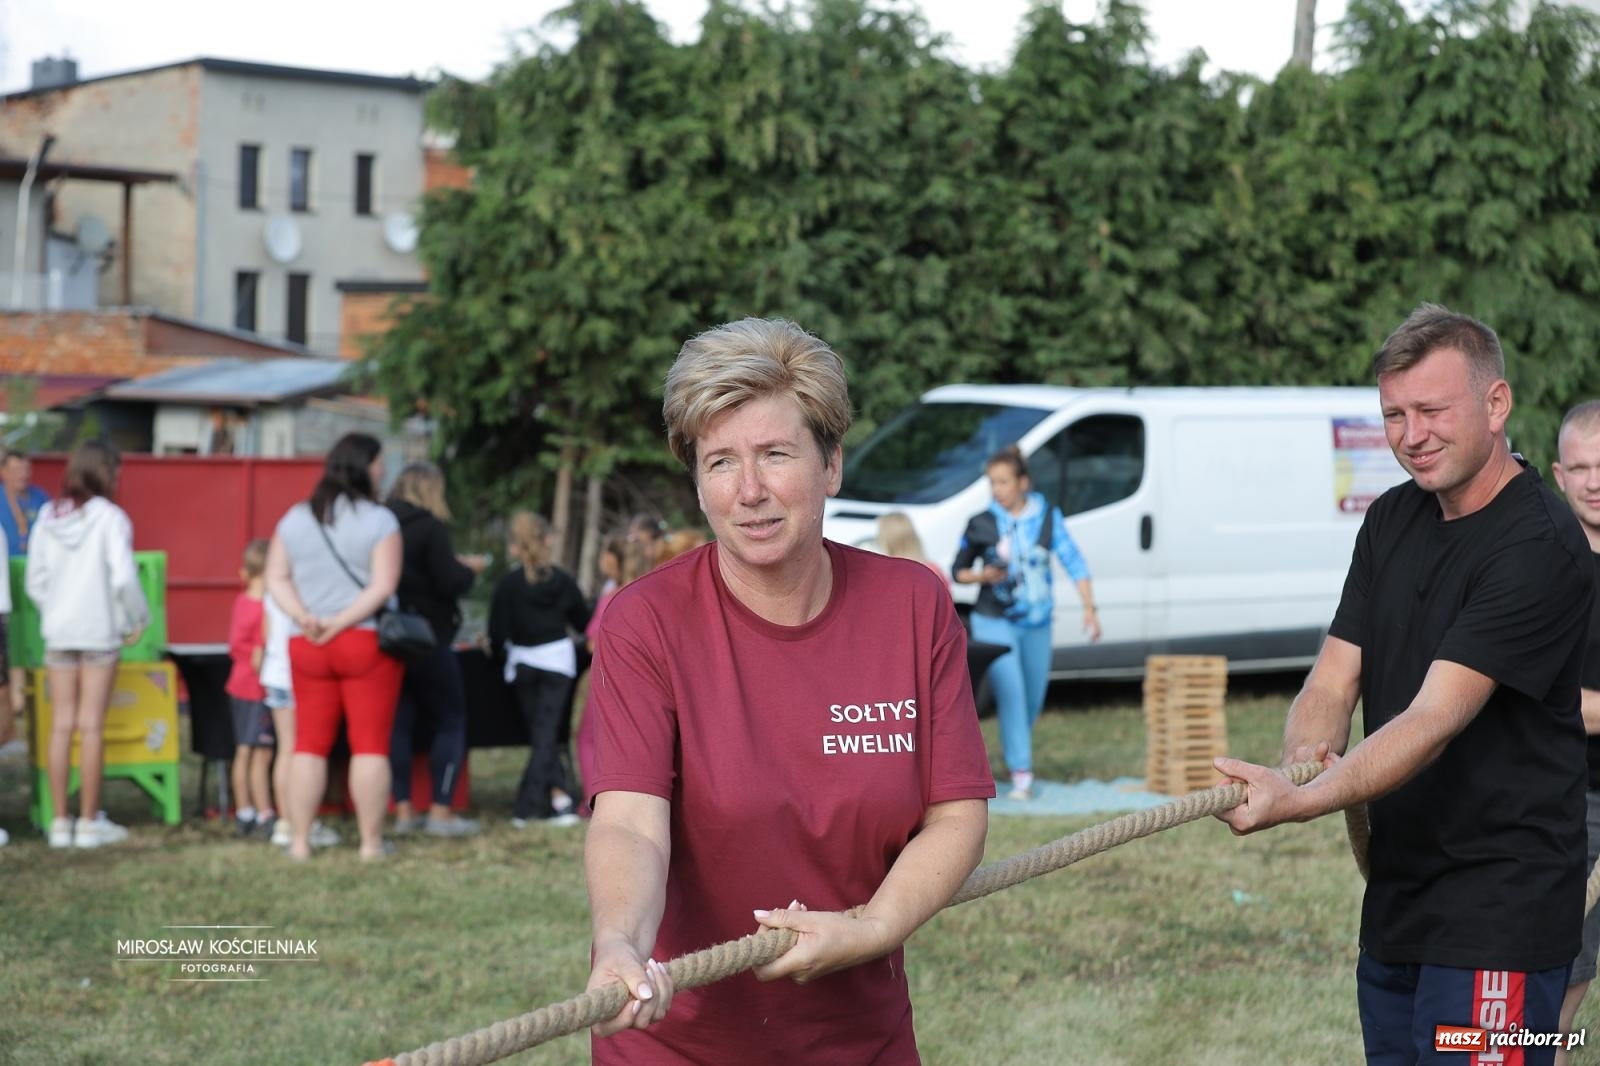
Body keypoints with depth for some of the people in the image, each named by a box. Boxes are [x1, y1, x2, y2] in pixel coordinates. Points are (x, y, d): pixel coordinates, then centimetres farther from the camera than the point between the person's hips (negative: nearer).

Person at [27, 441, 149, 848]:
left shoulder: (48, 517, 4)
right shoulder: (109, 517, -10)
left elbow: (35, 581, 5)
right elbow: (124, 577, -15)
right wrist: (138, 618, 0)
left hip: (58, 631, 4)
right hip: (99, 631, -4)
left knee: (61, 726, 7)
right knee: (91, 726, 1)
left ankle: (60, 822, 9)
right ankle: (89, 822, 5)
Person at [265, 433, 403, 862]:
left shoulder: (295, 519, 9)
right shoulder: (379, 521, -6)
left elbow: (276, 578, 4)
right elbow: (383, 586, -13)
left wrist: (303, 617, -7)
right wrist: (341, 623, -12)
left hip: (307, 648, 4)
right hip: (367, 643, -4)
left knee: (309, 744, 8)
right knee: (371, 745, 0)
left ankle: (299, 841, 6)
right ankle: (371, 842, 0)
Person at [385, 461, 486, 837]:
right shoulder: (430, 527, -13)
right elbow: (450, 584, -16)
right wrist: (470, 569, 4)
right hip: (428, 637, -6)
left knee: (398, 722, 9)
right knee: (450, 722, 4)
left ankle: (403, 810, 8)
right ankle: (440, 811, -1)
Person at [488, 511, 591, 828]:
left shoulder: (508, 584, -11)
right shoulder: (562, 581, -4)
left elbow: (498, 635, -11)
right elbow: (584, 622, 8)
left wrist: (498, 647, 10)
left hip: (523, 664, 0)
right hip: (558, 661, 1)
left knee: (541, 733, 12)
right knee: (546, 731, 0)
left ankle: (559, 796, 1)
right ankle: (527, 807, -8)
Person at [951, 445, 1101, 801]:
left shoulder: (1047, 517, 0)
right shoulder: (981, 524, -3)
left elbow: (1074, 561, -1)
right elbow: (957, 571, 6)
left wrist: (1089, 608, -9)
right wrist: (982, 575, -15)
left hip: (1037, 624, 3)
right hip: (994, 622, -3)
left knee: (1033, 698, 11)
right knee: (1010, 691, -16)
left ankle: (1012, 751, 38)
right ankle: (1021, 773, -16)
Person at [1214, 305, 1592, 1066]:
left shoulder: (1541, 547, -16)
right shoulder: (1392, 520, 9)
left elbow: (1436, 718, -25)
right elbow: (1332, 682, 6)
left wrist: (1299, 802, -38)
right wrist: (1305, 758, -18)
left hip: (1497, 914, -8)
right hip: (1394, 903, 8)